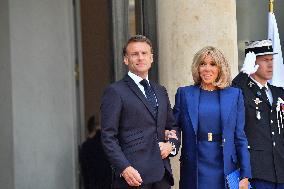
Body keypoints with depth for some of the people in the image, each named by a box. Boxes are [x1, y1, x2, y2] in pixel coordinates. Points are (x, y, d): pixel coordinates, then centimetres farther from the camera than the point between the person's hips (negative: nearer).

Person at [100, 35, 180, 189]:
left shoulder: (161, 91, 18)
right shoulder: (115, 92, -2)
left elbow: (172, 127, 25)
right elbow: (108, 137, -7)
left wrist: (171, 144, 4)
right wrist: (124, 168, -18)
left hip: (162, 175, 6)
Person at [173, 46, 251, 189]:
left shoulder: (234, 94, 6)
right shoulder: (184, 93, 6)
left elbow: (240, 137, 4)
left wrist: (245, 175, -1)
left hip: (226, 168, 0)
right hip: (194, 170, 0)